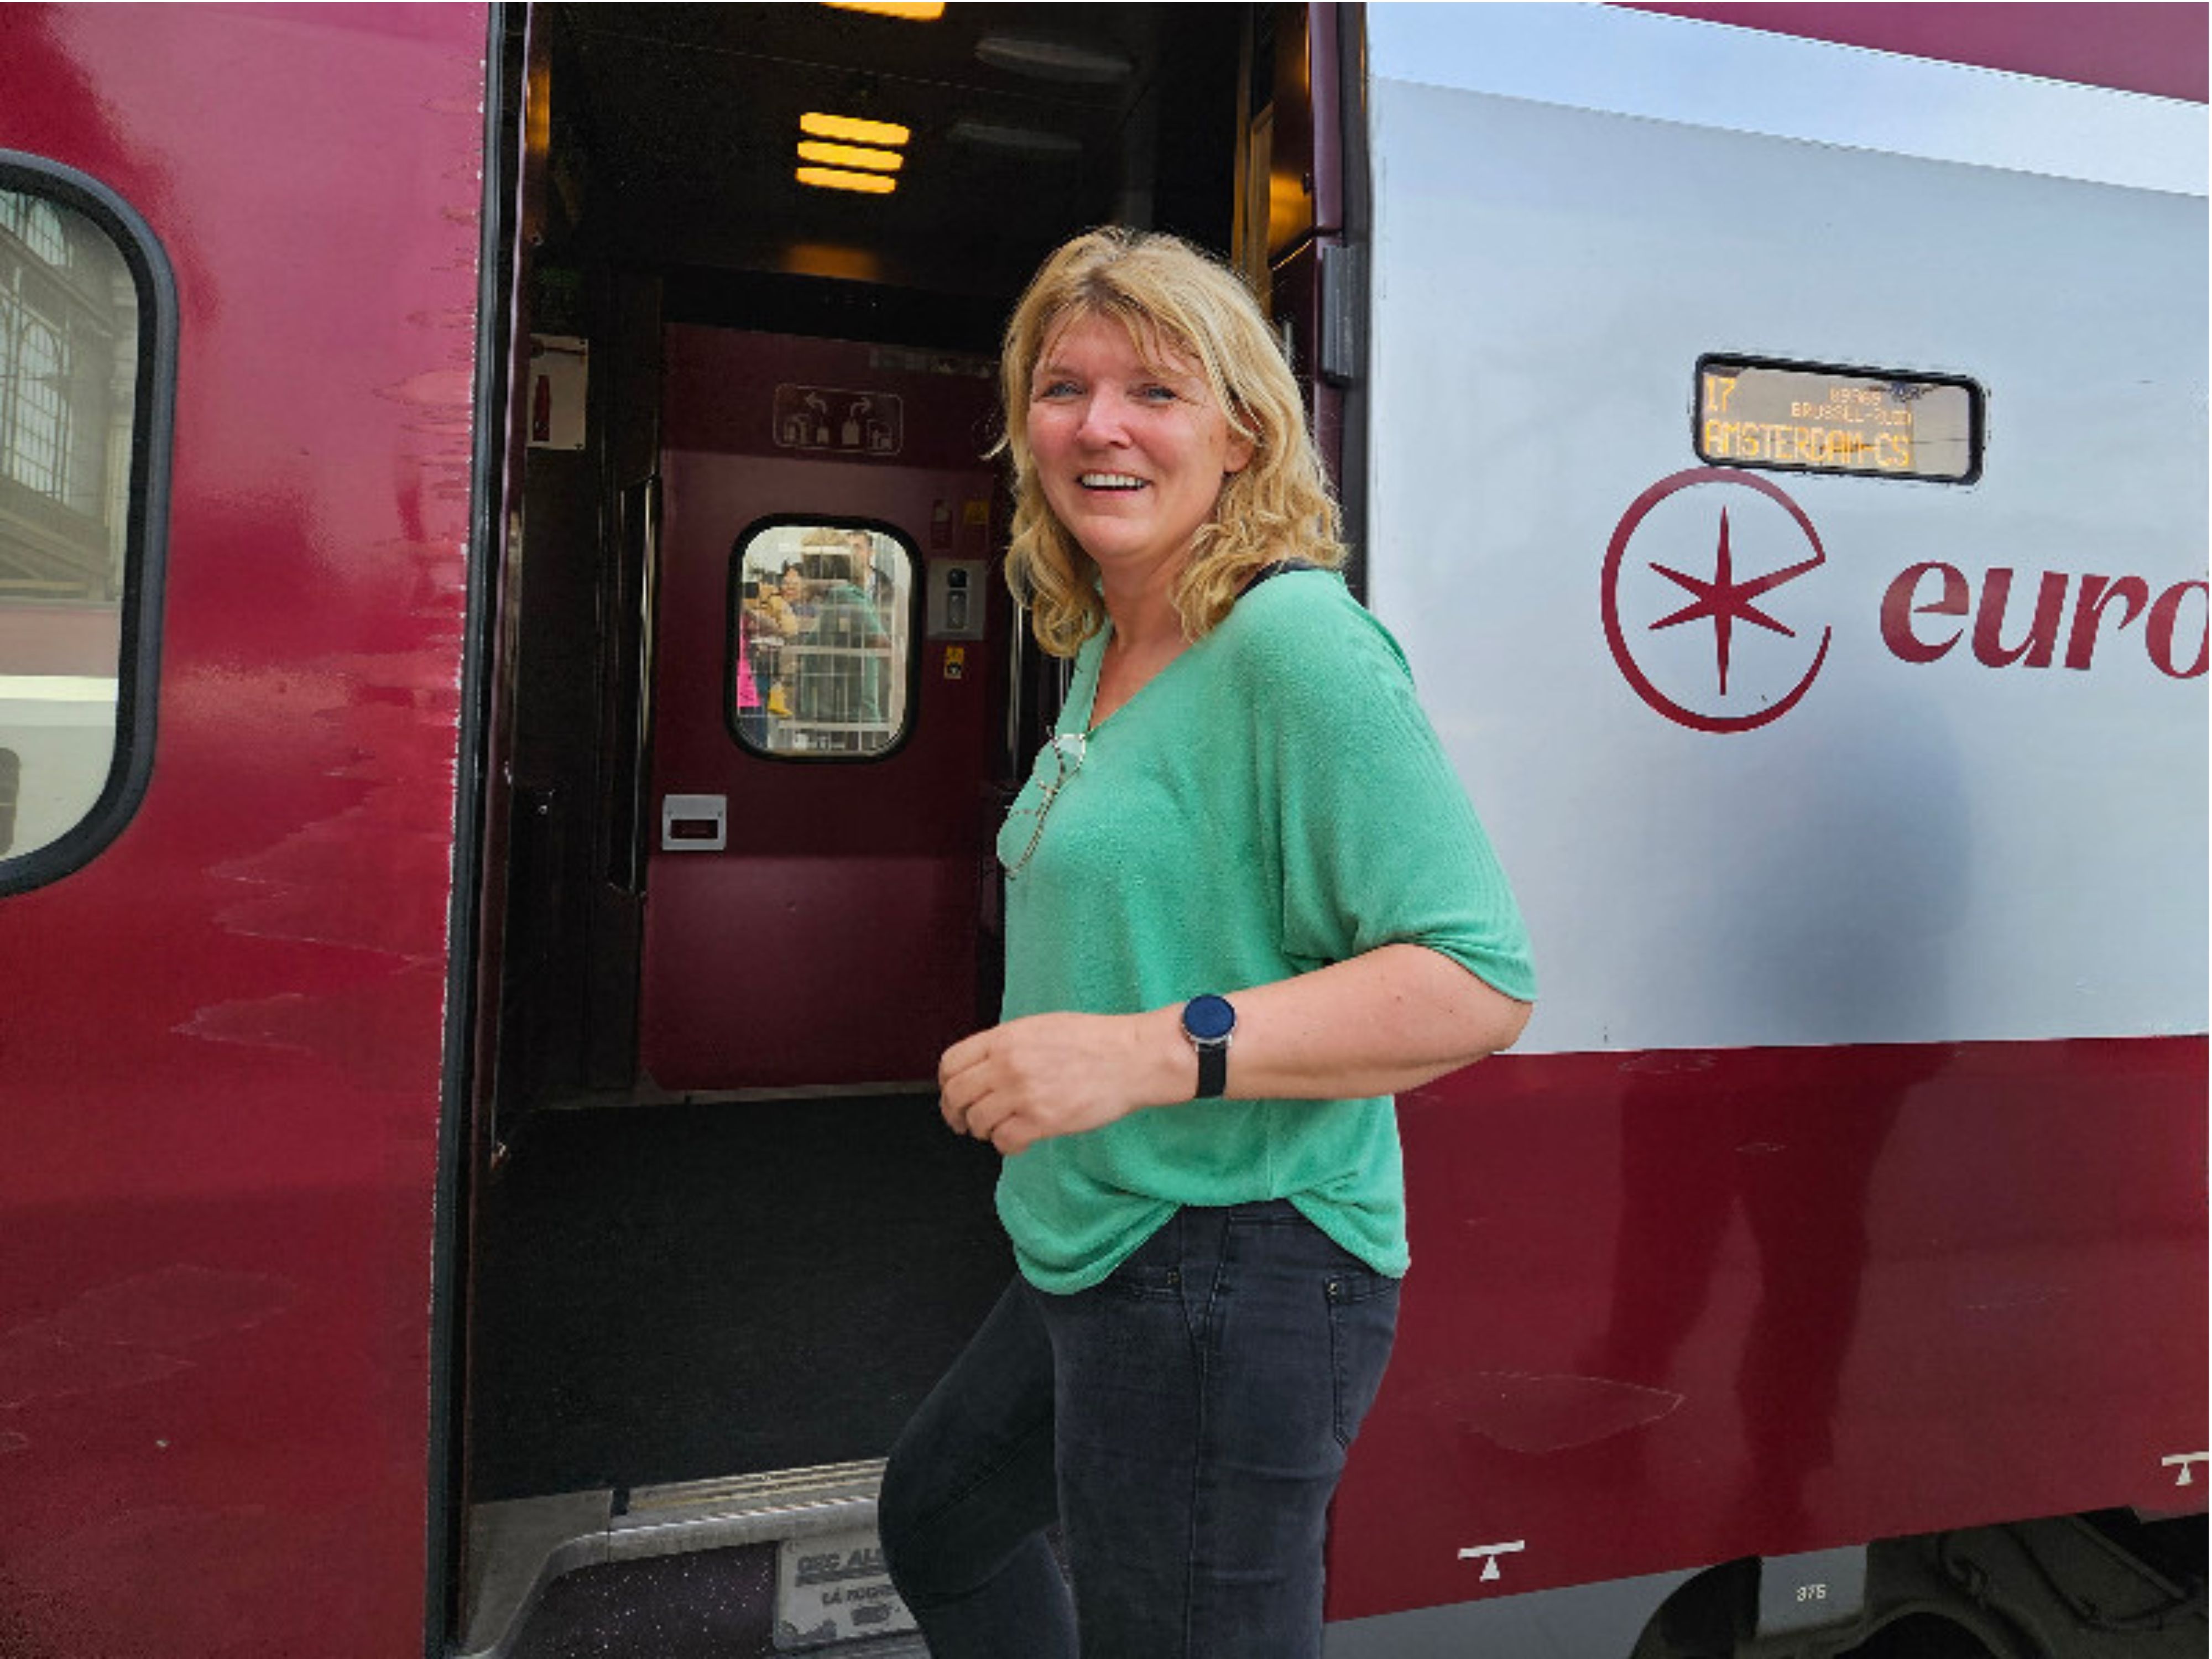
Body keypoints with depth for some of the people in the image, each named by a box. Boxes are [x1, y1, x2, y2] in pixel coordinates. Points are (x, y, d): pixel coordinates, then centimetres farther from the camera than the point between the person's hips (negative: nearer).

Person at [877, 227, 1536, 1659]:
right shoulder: (1102, 652, 10)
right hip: (1093, 1262, 10)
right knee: (937, 1525, 31)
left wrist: (1151, 1052, -31)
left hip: (1235, 1282, -10)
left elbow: (1479, 983, -25)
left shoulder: (1295, 645, -19)